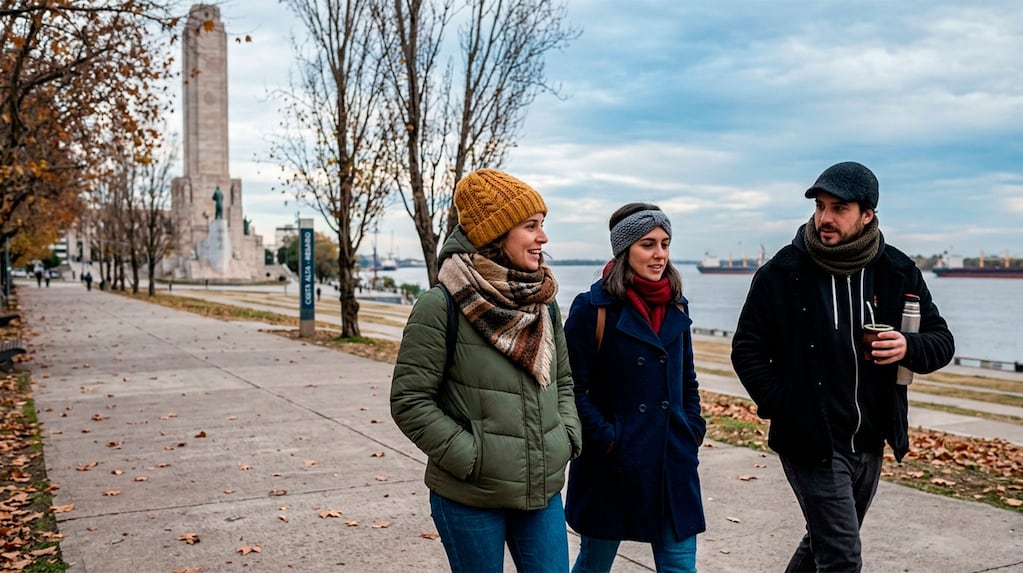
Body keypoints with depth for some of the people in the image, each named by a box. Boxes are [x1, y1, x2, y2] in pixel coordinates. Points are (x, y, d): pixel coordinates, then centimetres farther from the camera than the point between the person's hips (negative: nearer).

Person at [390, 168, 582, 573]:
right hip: (470, 499, -5)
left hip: (543, 492, 5)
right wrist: (471, 459, -15)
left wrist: (568, 436, 1)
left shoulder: (544, 305, 5)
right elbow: (409, 401, -13)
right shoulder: (441, 307, -15)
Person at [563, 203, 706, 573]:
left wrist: (694, 428, 7)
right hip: (612, 464, -5)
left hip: (673, 461, 5)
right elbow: (572, 386, -12)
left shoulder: (676, 307, 8)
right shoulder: (593, 307, -11)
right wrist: (603, 438, -16)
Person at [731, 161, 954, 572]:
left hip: (870, 445, 5)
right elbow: (746, 351, -3)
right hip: (811, 443, -4)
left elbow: (942, 341, 7)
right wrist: (781, 408, -12)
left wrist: (909, 348, -15)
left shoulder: (898, 272, 1)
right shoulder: (783, 272, -8)